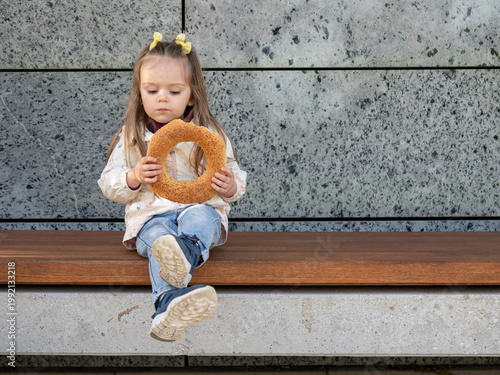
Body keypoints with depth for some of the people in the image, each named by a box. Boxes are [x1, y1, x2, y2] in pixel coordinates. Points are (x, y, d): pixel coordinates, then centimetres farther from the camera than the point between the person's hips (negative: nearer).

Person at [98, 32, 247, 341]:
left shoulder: (209, 134, 10)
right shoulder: (131, 136, 12)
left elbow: (236, 178, 11)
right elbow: (109, 185, 11)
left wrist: (230, 187, -15)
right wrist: (134, 177, -11)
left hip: (200, 209, 1)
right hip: (151, 214, -1)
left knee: (198, 218, -36)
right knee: (158, 235, -36)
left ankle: (184, 254, -70)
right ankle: (171, 303, -65)